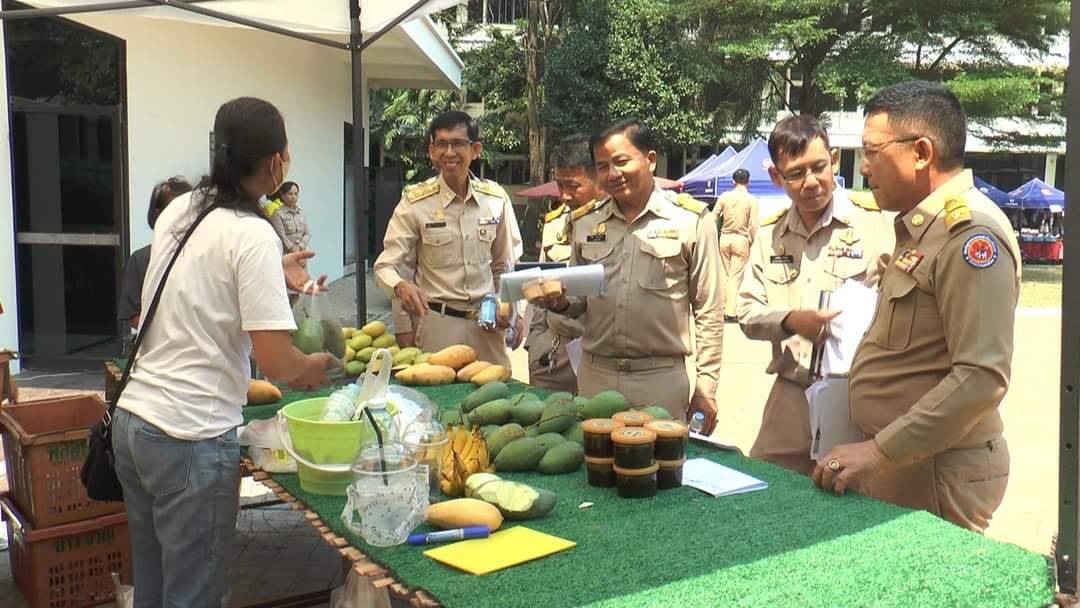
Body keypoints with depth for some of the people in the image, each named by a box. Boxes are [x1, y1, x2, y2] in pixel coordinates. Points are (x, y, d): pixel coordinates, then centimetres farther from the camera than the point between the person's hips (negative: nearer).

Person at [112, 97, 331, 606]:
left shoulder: (178, 210, 6)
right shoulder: (253, 235, -16)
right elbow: (278, 364, -19)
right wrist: (316, 366, 1)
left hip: (132, 418, 8)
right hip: (190, 439, -8)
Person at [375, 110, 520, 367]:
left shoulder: (496, 198, 3)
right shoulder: (415, 202, -6)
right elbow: (387, 265, -5)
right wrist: (401, 286, -24)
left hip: (487, 323, 3)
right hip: (436, 323, -3)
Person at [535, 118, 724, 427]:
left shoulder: (691, 220, -2)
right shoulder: (584, 222, 8)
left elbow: (709, 311, -1)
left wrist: (705, 387, -4)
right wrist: (562, 303, -4)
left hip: (664, 378, -3)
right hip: (595, 376, 3)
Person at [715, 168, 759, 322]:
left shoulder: (724, 196, 1)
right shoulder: (751, 200, -5)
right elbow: (753, 225, -10)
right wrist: (753, 243, -1)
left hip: (724, 238, 3)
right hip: (741, 239, -3)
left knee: (724, 274, 13)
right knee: (735, 276, 0)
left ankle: (721, 308, 16)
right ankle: (730, 312, -2)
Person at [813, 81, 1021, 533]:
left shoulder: (971, 233, -18)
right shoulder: (922, 226, 13)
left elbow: (982, 376, -25)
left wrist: (880, 451, -23)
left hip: (934, 474, -9)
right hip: (898, 462, 9)